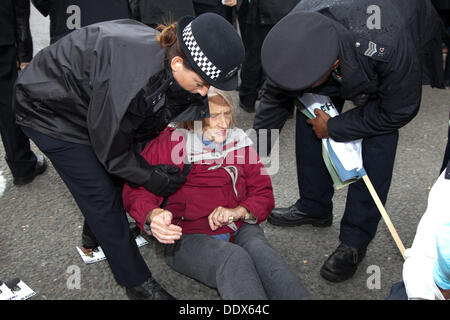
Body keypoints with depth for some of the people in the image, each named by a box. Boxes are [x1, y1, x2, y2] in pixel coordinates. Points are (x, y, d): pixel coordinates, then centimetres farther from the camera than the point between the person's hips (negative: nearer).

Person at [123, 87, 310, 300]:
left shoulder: (238, 142, 10)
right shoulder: (169, 144, -1)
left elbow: (263, 193, 12)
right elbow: (137, 191, -9)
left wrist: (239, 211, -11)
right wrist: (153, 215, -33)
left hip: (238, 230, 3)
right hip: (188, 237, -3)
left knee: (258, 248, -34)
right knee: (234, 258, -36)